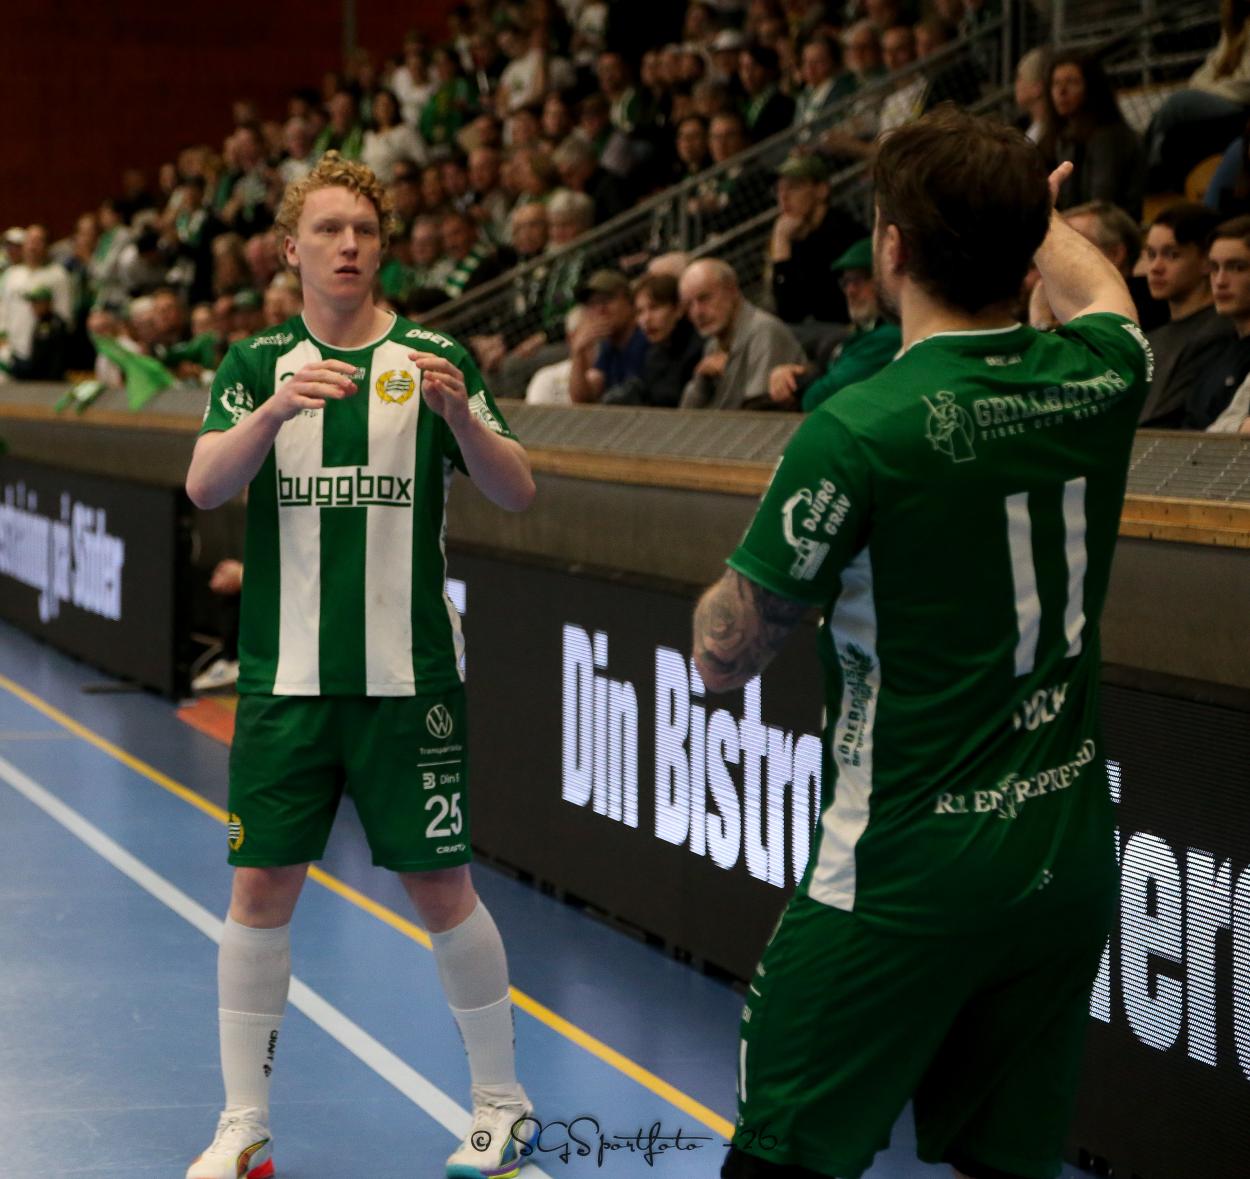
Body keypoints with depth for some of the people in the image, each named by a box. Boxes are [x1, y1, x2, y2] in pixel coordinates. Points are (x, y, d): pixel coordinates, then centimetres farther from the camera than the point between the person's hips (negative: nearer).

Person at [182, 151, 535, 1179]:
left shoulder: (434, 358, 2)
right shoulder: (259, 364, 6)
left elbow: (517, 493, -5)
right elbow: (204, 485, -9)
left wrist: (459, 416, -24)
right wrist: (275, 410, -27)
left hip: (408, 673, -1)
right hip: (286, 677, 2)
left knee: (441, 887, 2)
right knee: (262, 890, 2)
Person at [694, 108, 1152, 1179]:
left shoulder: (857, 431, -18)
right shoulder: (1097, 382, -1)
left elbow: (723, 656, -9)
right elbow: (1096, 292, 27)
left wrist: (748, 562, 12)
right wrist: (1028, 212, 47)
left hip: (904, 879, -6)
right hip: (1069, 866, 6)